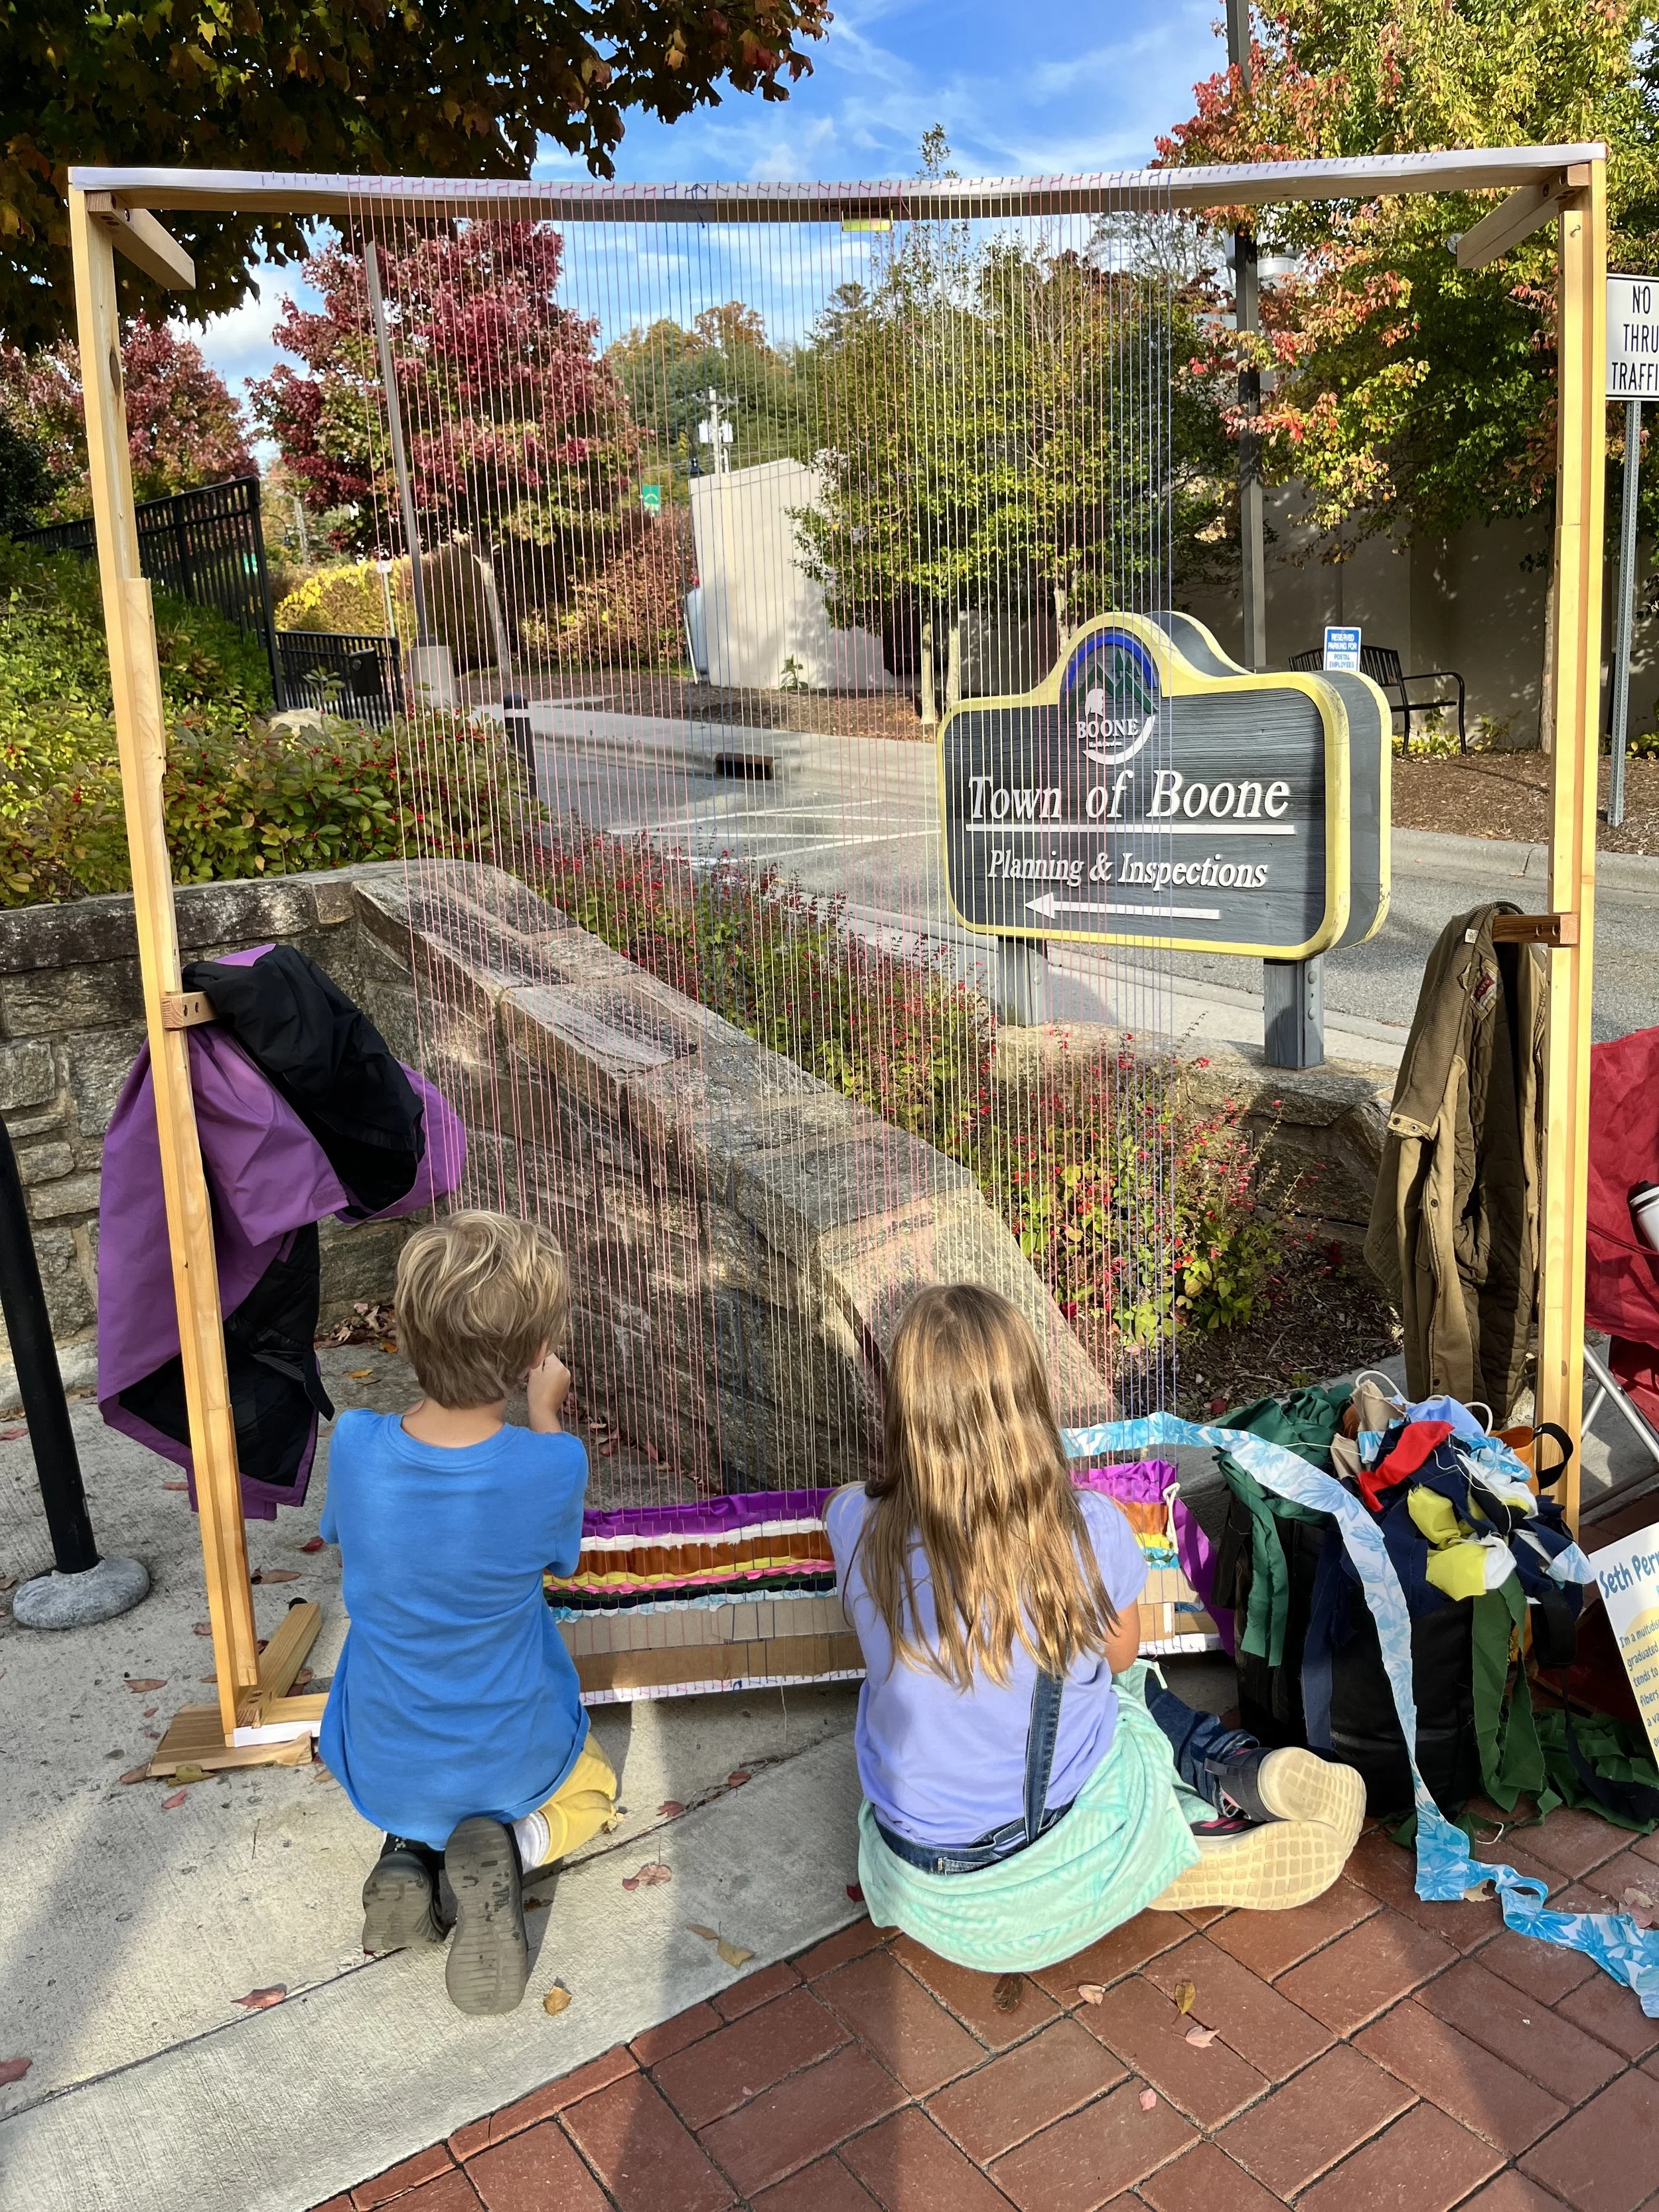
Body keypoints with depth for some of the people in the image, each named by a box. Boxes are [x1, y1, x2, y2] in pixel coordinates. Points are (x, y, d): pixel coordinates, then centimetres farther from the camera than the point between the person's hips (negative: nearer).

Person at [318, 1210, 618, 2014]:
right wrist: (544, 1413, 1)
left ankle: (410, 1851, 6)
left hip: (381, 1773, 3)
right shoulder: (550, 1466, -30)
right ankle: (506, 1848, -1)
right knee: (591, 1793, 32)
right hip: (511, 1763, -3)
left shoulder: (355, 1444, -23)